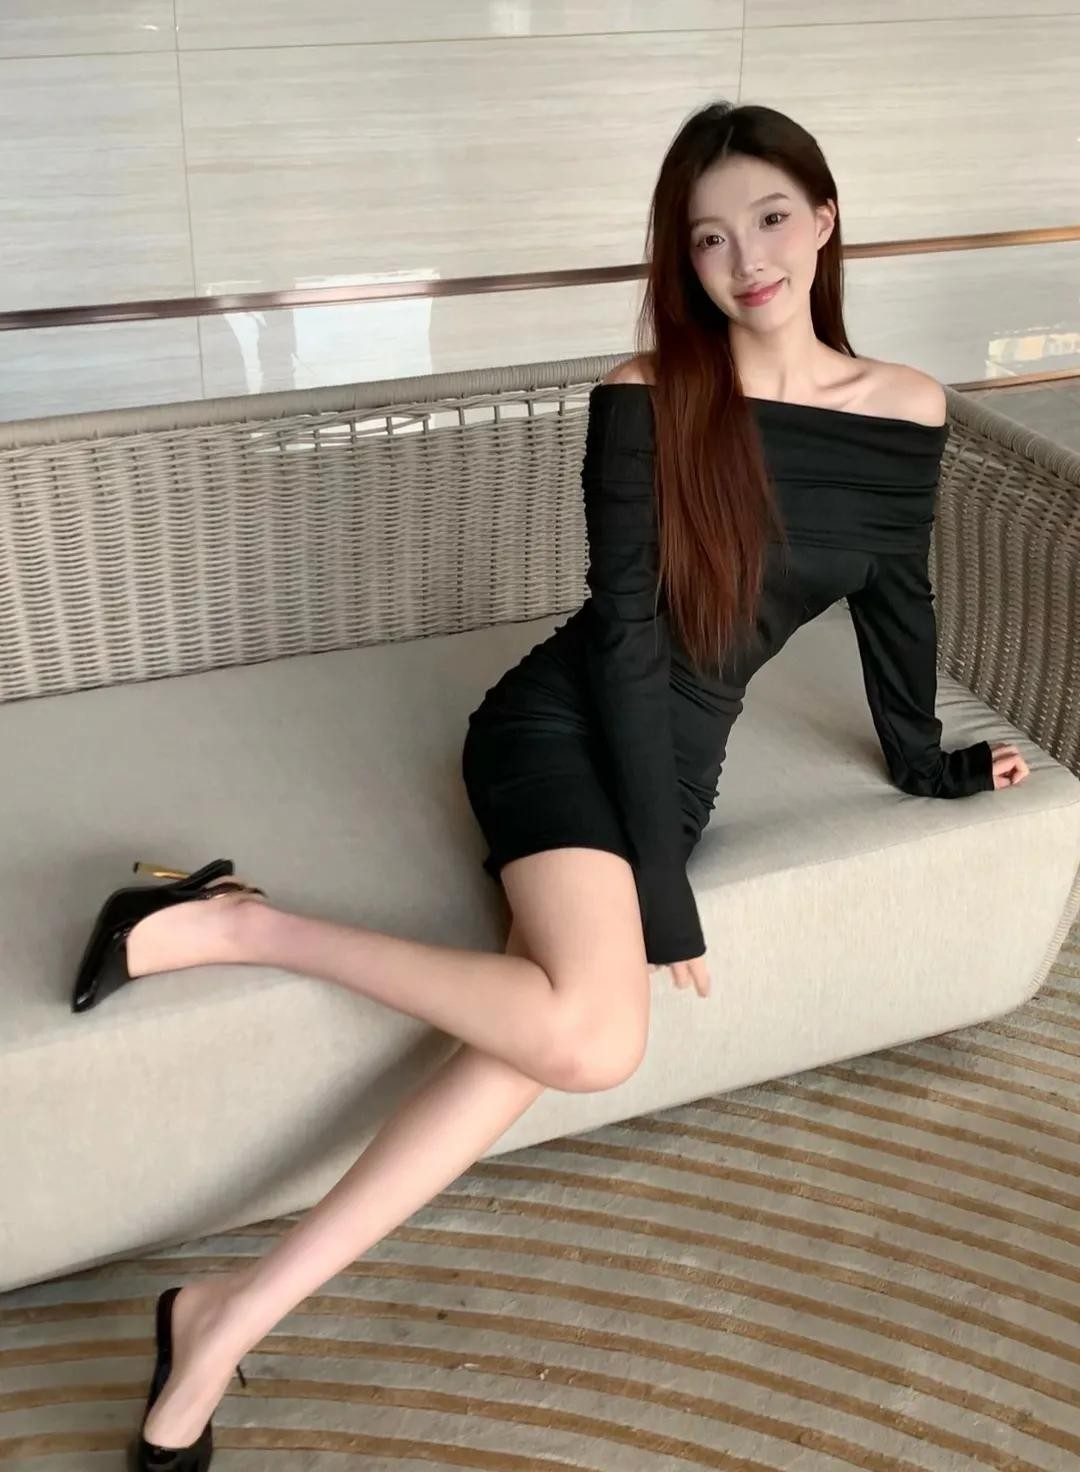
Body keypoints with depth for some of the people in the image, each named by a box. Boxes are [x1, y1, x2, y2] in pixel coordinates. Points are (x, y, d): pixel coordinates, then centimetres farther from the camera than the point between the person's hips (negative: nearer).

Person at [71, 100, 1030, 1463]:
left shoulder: (908, 411, 2)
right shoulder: (646, 400, -12)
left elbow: (896, 610, 17)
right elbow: (628, 639, -14)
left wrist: (926, 764, 27)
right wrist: (663, 888, -16)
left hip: (677, 761, 5)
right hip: (566, 729, -5)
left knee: (539, 1044, -19)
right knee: (593, 1036, -31)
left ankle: (230, 1316, -12)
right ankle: (231, 923, -15)